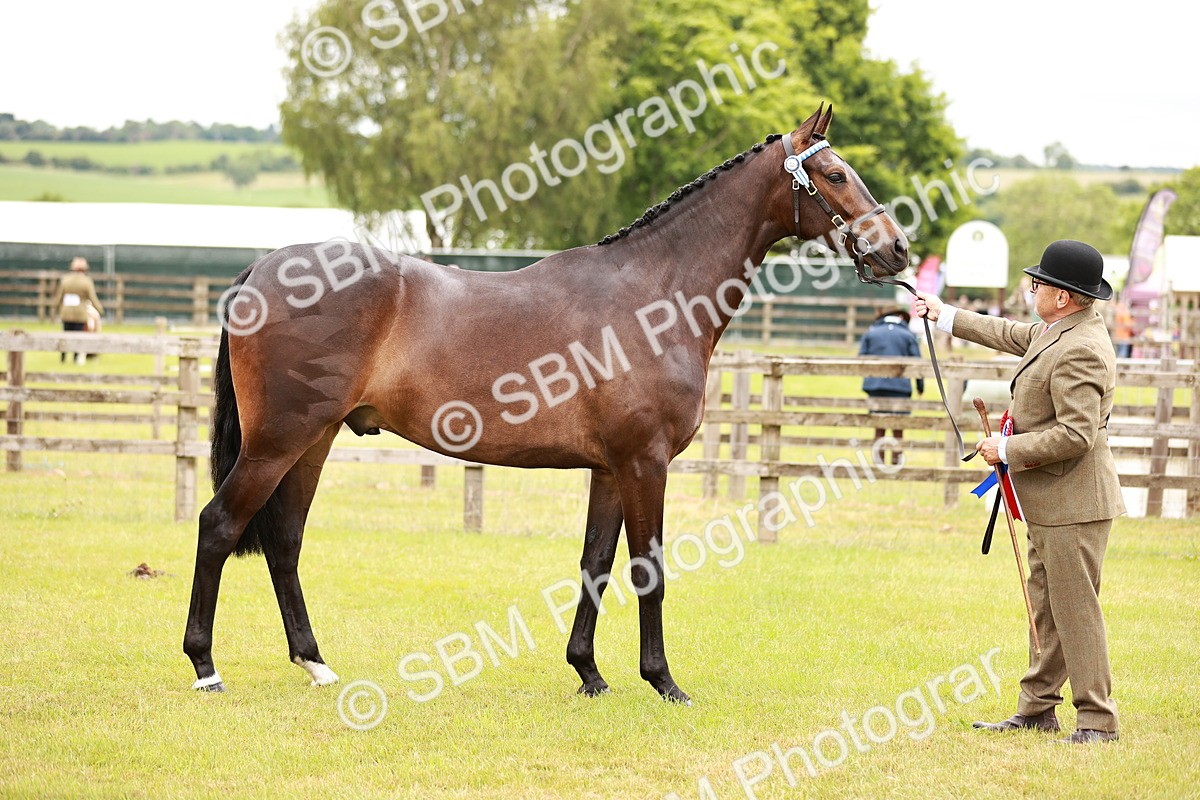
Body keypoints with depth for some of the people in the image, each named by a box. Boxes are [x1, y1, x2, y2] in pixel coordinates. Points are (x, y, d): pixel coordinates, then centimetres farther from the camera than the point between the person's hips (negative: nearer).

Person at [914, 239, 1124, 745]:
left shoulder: (1079, 351, -22)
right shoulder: (1057, 332, 10)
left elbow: (1075, 434, -27)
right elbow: (1012, 335, 29)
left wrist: (1008, 449, -17)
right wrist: (945, 316, 37)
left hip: (1073, 502, -11)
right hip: (1050, 500, 11)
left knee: (1075, 608, -7)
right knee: (1046, 606, 15)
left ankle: (1097, 719, -2)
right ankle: (1037, 708, 22)